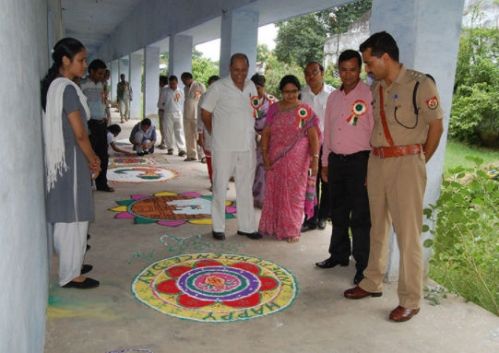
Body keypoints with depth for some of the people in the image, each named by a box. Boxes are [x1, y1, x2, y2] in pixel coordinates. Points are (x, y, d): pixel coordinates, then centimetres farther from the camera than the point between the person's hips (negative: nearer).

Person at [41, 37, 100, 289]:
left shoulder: (52, 86, 11)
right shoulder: (67, 89, -18)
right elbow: (79, 134, -19)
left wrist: (89, 157, 15)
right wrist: (93, 160, -5)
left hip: (58, 159, 10)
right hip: (71, 160, -10)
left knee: (64, 216, 17)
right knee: (74, 217, -1)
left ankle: (70, 264, 30)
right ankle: (70, 275, 9)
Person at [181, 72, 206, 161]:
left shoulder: (199, 86, -3)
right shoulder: (185, 88, 18)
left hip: (197, 115, -7)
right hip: (187, 116, 7)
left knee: (198, 136, -9)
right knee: (189, 136, 7)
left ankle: (202, 155, -6)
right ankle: (191, 155, 14)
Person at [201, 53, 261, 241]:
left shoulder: (251, 87, 7)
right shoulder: (218, 87, -8)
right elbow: (205, 113, -2)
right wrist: (216, 134, 3)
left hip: (247, 146, 5)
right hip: (223, 147, -5)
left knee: (245, 187, 11)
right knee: (220, 186, 4)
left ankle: (246, 226, 22)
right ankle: (218, 227, 16)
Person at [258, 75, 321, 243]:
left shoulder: (305, 111, -2)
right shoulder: (274, 108, 6)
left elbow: (313, 136, -6)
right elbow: (266, 133, 5)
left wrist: (315, 157, -15)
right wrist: (265, 154, -4)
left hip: (297, 160, -3)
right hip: (275, 159, 3)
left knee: (294, 193, 4)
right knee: (273, 192, 9)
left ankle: (292, 230, 16)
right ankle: (273, 226, 25)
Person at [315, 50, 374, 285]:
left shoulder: (369, 95, -7)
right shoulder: (333, 98, 13)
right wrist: (325, 163, 15)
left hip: (359, 160, -6)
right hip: (336, 160, 7)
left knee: (360, 216, -2)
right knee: (338, 212, 16)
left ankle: (363, 264, 8)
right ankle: (339, 254, 30)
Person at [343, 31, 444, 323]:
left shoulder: (420, 84, -9)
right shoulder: (376, 88, 10)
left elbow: (436, 126, -4)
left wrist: (419, 163, 0)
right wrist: (373, 163, 8)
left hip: (406, 163, -6)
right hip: (377, 162, 7)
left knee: (408, 234, -2)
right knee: (378, 227, 16)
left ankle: (410, 300, 10)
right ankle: (373, 283, 30)